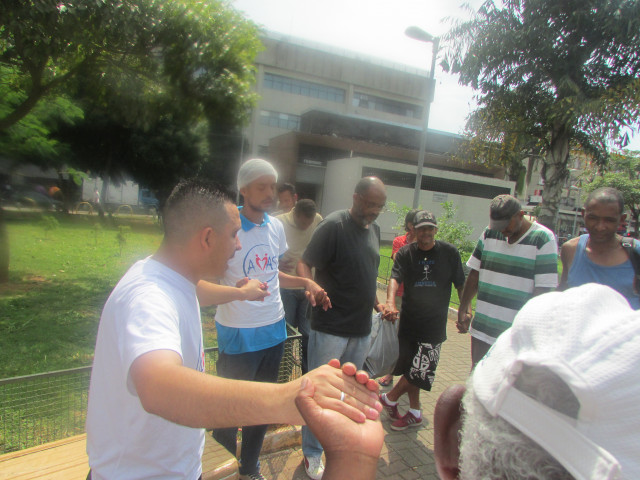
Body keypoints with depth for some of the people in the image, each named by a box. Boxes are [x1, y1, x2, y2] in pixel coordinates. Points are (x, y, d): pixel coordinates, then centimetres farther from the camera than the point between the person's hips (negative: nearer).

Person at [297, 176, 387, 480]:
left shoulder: (374, 229, 10)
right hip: (330, 329, -7)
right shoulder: (334, 225, -14)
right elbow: (304, 264, -17)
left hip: (362, 330, 7)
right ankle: (312, 454, 26)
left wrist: (376, 304, 16)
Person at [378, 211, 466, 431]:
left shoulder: (449, 252, -3)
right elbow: (395, 278, -17)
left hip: (434, 324, -2)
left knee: (419, 370, -4)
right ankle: (414, 413, 31)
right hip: (409, 320, 3)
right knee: (410, 368, 12)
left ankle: (389, 398, 20)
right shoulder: (405, 253, -2)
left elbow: (461, 285, 2)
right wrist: (390, 303, -35)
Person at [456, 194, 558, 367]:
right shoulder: (490, 233, 6)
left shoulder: (543, 239, -8)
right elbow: (475, 274, 12)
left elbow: (543, 290, -12)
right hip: (481, 330, 5)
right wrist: (463, 310, 10)